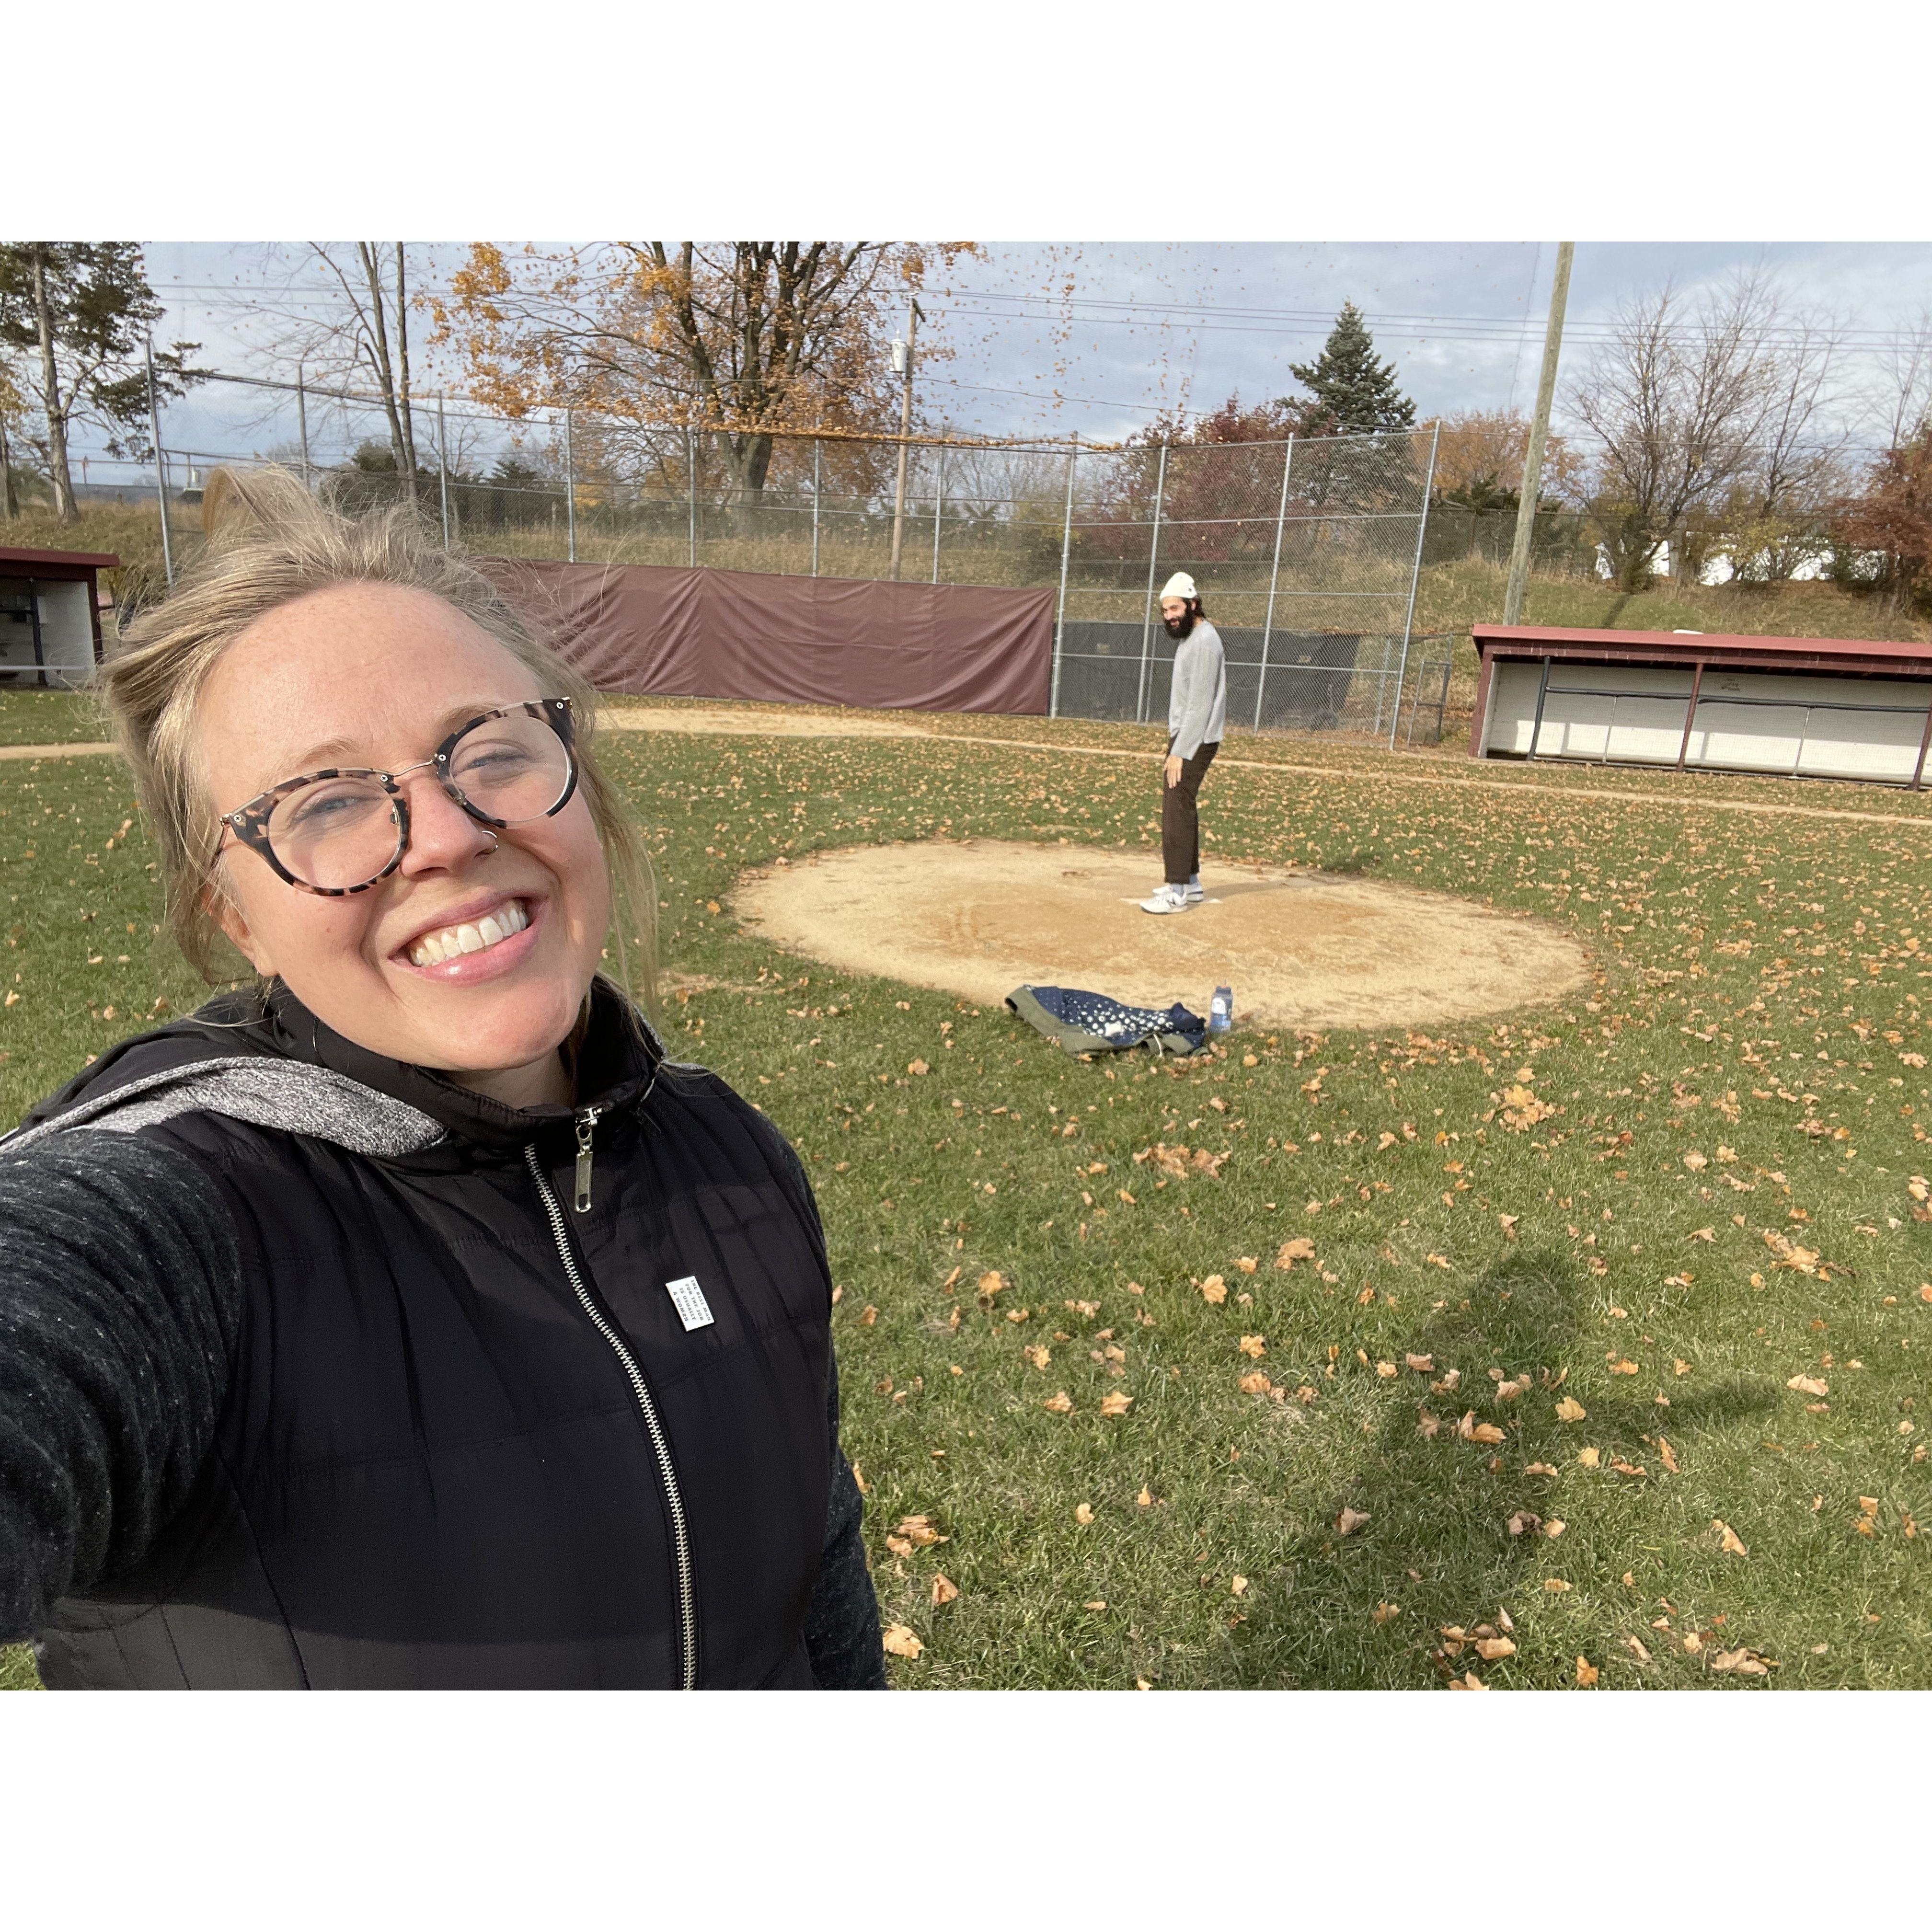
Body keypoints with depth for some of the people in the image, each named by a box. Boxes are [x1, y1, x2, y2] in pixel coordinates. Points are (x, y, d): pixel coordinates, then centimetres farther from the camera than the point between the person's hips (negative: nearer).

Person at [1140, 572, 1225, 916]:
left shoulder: (1204, 642, -17)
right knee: (1181, 807, 15)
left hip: (1195, 741, -11)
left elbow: (1200, 704, -22)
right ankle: (1190, 882, 24)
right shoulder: (1191, 637, 15)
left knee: (1177, 809, -12)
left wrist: (1180, 752, -23)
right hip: (1186, 736, 11)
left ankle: (1177, 893, -10)